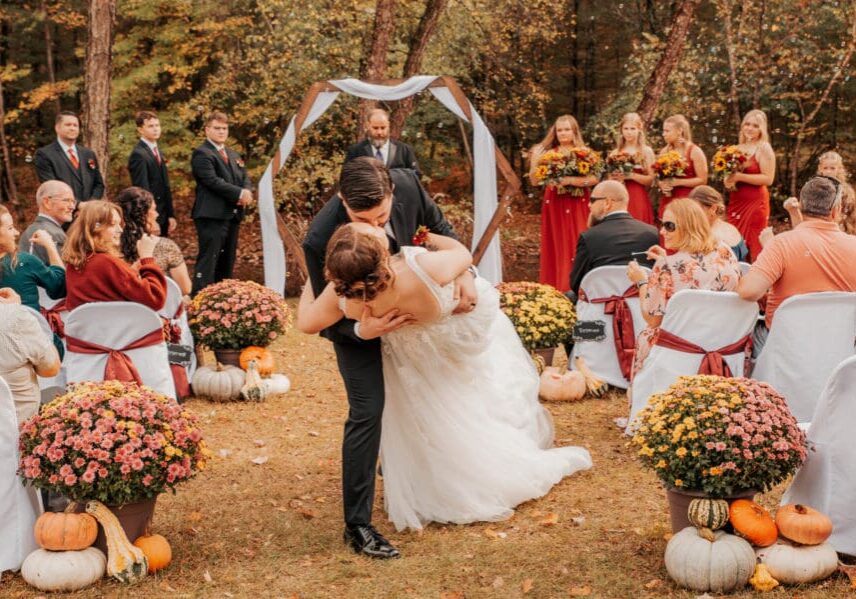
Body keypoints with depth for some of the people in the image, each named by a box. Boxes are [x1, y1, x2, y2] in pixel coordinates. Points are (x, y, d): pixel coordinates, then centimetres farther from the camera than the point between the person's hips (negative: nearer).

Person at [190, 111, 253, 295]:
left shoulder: (233, 155, 22)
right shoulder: (202, 154, -6)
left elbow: (245, 178, 16)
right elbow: (213, 181, -17)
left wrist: (247, 192, -7)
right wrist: (239, 193, -17)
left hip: (232, 214, 9)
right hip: (212, 215, -8)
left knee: (227, 261, 10)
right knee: (208, 259, -12)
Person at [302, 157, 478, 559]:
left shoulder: (407, 184, -31)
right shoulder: (322, 239, -40)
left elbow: (439, 228, -8)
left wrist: (464, 272, -22)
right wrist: (362, 330, -46)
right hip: (354, 321, -5)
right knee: (366, 410, -14)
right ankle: (357, 525, -4)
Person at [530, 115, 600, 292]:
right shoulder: (548, 153, 6)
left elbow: (595, 178, -2)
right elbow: (535, 181, 1)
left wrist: (577, 180, -16)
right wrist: (534, 161, -11)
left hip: (579, 205, 0)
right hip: (555, 204, 0)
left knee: (578, 245, -3)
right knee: (557, 246, 0)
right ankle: (558, 289, 2)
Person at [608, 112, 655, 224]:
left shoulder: (646, 151, 4)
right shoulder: (615, 153, 10)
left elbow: (650, 180, -3)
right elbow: (610, 180, 14)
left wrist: (631, 175, -15)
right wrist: (616, 178, -7)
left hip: (639, 200, -2)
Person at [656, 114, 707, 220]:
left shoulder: (694, 151, -3)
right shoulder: (664, 151, 12)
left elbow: (702, 180, -7)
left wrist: (677, 182, -13)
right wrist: (661, 185, -2)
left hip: (688, 201, -5)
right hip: (667, 201, 5)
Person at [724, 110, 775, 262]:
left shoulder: (764, 148, -5)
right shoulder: (737, 149, 14)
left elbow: (768, 179, -14)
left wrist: (740, 177, -17)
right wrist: (728, 181, 3)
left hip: (755, 203, -7)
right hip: (735, 203, 7)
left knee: (753, 246, -8)